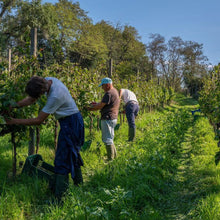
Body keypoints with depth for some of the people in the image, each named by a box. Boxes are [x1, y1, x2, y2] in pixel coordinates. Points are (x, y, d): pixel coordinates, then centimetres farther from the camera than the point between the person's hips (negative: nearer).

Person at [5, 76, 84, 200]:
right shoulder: (47, 81, -7)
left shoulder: (55, 96, -33)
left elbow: (38, 120, -25)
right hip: (72, 121, 10)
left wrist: (14, 121, -20)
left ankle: (59, 197, -2)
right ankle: (78, 181, 43)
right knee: (72, 153, 24)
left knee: (62, 159, -7)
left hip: (71, 122, -10)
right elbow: (31, 99, 5)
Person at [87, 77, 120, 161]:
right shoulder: (115, 91, 15)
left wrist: (91, 108, -2)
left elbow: (101, 106, -16)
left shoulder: (109, 93, -18)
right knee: (110, 138, 20)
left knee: (107, 139, -3)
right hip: (113, 118, 11)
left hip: (108, 119, -11)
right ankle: (114, 155, 28)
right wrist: (96, 104, 12)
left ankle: (110, 158, 3)